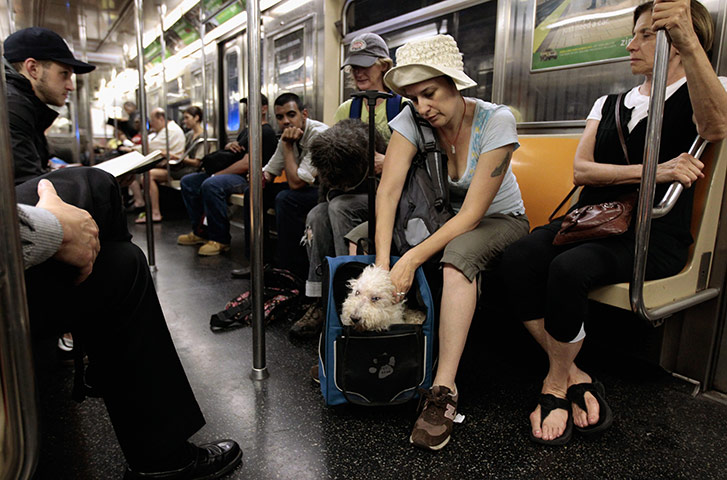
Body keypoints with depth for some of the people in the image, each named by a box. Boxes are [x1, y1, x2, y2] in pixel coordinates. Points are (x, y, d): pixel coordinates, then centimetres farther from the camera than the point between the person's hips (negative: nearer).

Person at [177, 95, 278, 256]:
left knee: (210, 185, -35)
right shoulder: (247, 131, 25)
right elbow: (229, 152, 30)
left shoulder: (266, 133, -9)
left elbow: (246, 164, -19)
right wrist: (229, 145, 4)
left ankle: (220, 240, -24)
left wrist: (216, 175, -16)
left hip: (246, 177, -11)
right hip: (231, 173, 11)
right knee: (188, 181, 5)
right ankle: (201, 232, 3)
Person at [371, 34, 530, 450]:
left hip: (499, 219, -4)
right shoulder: (412, 119, -13)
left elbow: (472, 213, -28)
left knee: (459, 253, -38)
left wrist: (413, 258, -37)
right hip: (441, 215, 4)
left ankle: (444, 389, -34)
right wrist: (383, 264, -38)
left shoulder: (496, 121, -23)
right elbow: (389, 189, -25)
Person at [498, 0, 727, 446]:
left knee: (569, 269, -34)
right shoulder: (608, 104, 21)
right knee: (518, 258, -25)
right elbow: (581, 169, 3)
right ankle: (573, 375, -12)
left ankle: (555, 386, -11)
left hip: (653, 237, -4)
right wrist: (653, 171, -13)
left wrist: (687, 40, -36)